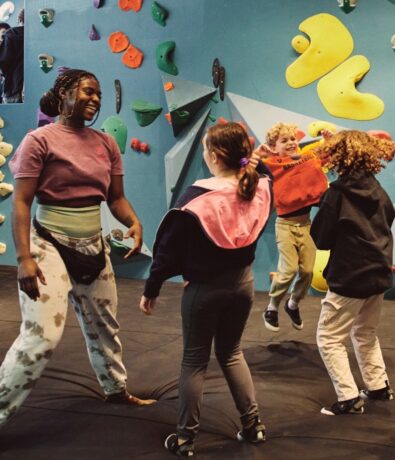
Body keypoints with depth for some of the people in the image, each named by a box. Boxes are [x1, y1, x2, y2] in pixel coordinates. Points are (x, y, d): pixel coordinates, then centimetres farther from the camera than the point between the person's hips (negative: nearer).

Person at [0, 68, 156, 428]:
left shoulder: (106, 143, 5)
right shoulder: (40, 140, -12)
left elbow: (116, 196, 7)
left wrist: (134, 223, -14)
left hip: (93, 246, 7)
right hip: (50, 245, -6)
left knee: (104, 325, 20)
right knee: (42, 334, -16)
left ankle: (117, 390, 42)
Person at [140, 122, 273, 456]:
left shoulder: (197, 197, -19)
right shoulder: (260, 190, -7)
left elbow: (169, 247, -13)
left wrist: (151, 289, -2)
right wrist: (256, 165, 18)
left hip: (204, 288, -4)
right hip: (243, 281, 5)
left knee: (195, 361, 9)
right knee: (231, 353, 22)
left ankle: (186, 437, 17)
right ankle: (253, 425, 25)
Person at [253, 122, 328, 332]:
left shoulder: (309, 159, 5)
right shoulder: (272, 165, -7)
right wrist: (256, 154, -22)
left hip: (306, 223, 4)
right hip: (285, 224, -4)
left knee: (307, 270, 1)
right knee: (289, 269, -14)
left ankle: (293, 305, 28)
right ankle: (272, 308, 7)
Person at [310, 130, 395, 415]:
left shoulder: (338, 193, -16)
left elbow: (320, 238, -10)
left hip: (349, 277, -7)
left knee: (329, 338, 3)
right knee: (366, 333, 24)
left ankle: (349, 397, 0)